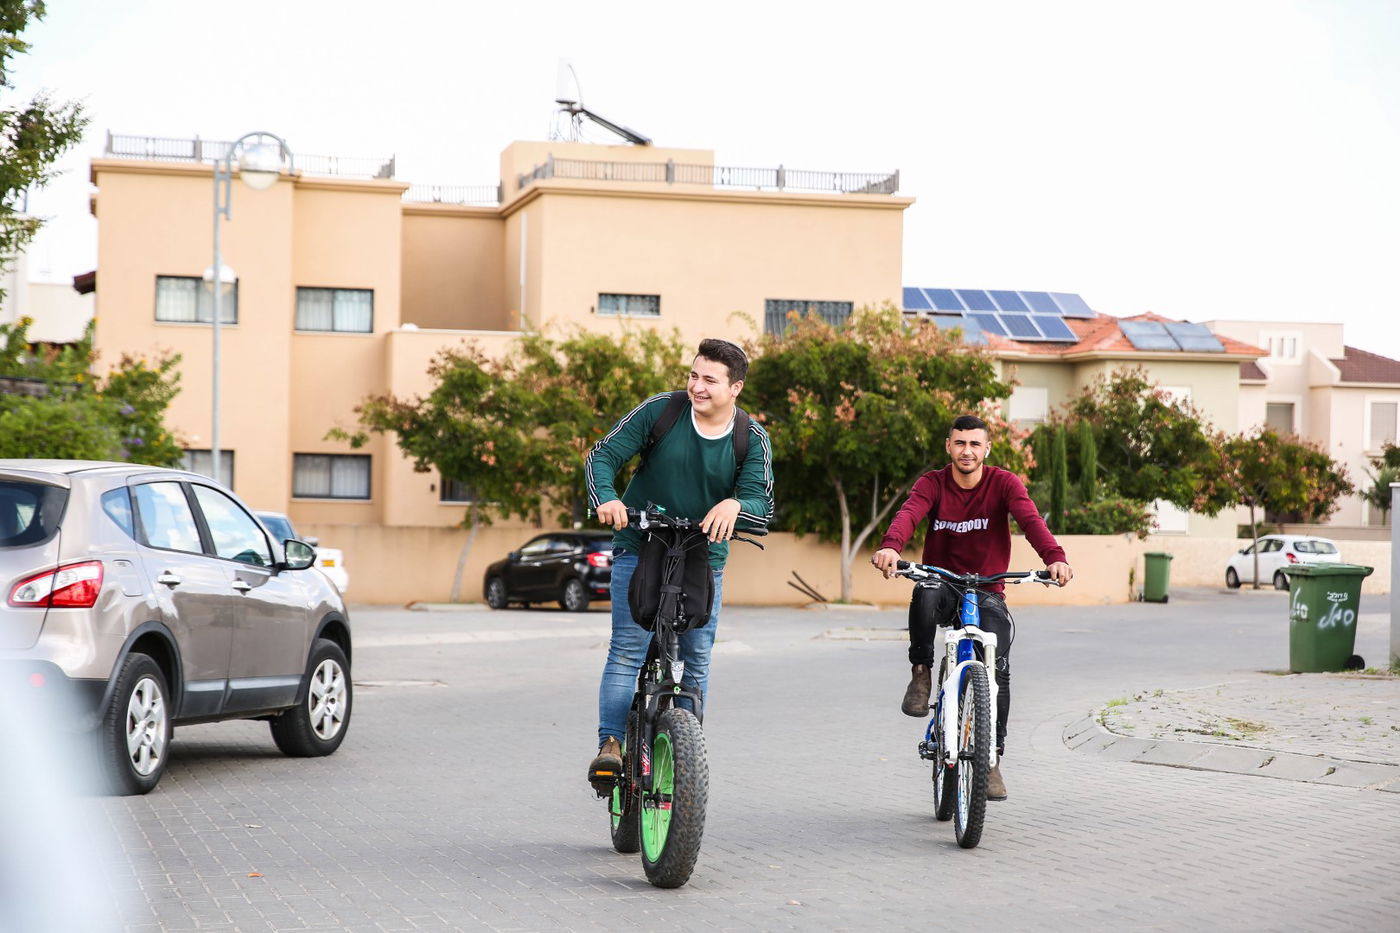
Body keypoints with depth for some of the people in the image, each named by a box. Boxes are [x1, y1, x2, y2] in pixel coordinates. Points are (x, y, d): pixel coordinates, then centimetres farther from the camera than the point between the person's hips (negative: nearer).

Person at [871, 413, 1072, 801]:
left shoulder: (1003, 483, -6)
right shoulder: (932, 484, -5)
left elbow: (1030, 519, -24)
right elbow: (908, 513, -26)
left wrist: (1054, 557, -44)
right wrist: (890, 547, -49)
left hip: (987, 591, 0)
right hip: (944, 584, 0)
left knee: (998, 669, -19)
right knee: (926, 594, -38)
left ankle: (991, 759, -6)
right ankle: (921, 674, -16)